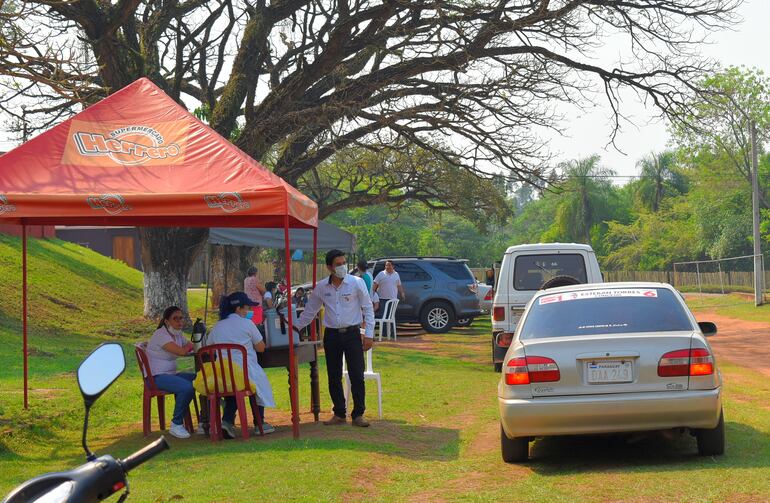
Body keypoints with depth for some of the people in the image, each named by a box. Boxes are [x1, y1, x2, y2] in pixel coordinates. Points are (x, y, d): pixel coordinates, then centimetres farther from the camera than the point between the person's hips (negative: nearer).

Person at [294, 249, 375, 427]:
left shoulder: (357, 283, -5)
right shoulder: (321, 287, 4)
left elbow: (368, 309, -1)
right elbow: (310, 310, 17)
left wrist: (369, 334, -5)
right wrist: (297, 327, 16)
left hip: (352, 334, -3)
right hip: (331, 335, 3)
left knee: (357, 377, -4)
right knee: (334, 378, 7)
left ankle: (358, 414, 5)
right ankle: (339, 414, 18)